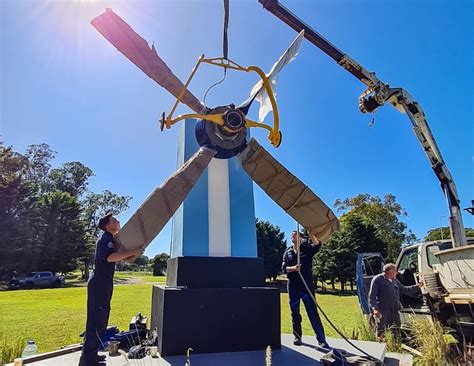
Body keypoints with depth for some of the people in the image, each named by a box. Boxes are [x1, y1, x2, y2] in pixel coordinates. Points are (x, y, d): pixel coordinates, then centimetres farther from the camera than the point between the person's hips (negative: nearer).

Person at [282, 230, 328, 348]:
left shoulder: (307, 249, 3)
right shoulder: (287, 253, 12)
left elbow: (317, 245, -18)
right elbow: (283, 268, 3)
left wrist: (310, 233, -33)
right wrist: (293, 268, -18)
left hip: (307, 286, -3)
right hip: (293, 287, 3)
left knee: (313, 313, -3)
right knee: (295, 313, 10)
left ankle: (321, 339, 3)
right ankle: (297, 337, 23)